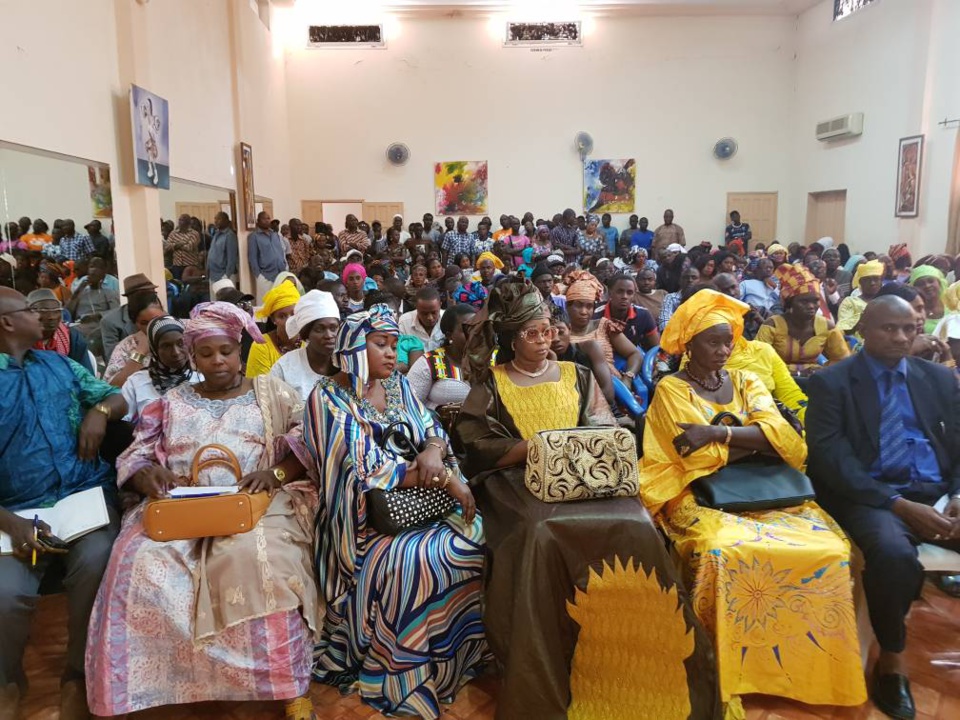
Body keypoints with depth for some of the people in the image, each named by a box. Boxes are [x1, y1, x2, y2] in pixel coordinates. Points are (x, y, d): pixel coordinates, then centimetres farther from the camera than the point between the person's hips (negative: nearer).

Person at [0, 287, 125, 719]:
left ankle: (77, 675, -3)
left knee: (95, 565, -27)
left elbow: (118, 399, 21)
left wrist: (100, 411, -3)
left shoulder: (60, 365, 16)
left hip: (86, 493, 2)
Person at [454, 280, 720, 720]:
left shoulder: (576, 376, 18)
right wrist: (534, 446, -12)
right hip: (521, 482, -2)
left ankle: (636, 673, -10)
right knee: (545, 535, -34)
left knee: (635, 528, -26)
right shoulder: (491, 383, 9)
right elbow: (477, 447, -2)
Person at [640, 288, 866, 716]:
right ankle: (732, 669, -14)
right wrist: (758, 437, -4)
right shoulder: (671, 389, 0)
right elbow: (702, 459, -12)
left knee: (829, 550, -19)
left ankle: (812, 666, -1)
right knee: (726, 553, -35)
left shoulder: (746, 382, 14)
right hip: (701, 495, -4)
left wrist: (718, 432, -15)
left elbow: (786, 440, -3)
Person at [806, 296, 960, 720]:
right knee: (893, 553, -34)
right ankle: (891, 660, -9)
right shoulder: (831, 382, 0)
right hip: (873, 496, -4)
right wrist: (899, 505, -18)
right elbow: (831, 460, -9)